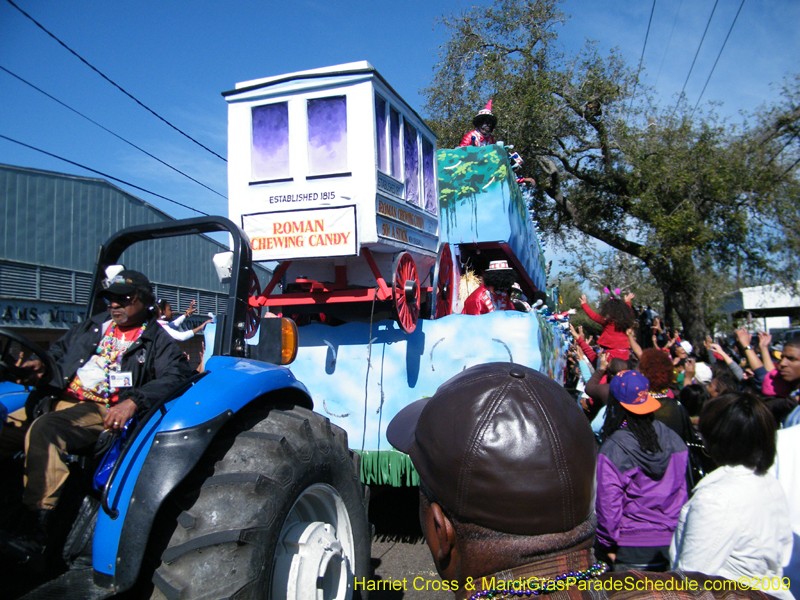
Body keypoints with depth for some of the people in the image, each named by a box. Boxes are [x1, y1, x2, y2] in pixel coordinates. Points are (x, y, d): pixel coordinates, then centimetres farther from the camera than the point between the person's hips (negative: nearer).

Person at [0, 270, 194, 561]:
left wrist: (134, 401, -27)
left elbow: (178, 375, -12)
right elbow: (59, 351, 32)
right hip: (56, 399, 7)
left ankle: (34, 531, -28)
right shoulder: (93, 327, 24)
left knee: (42, 430, -30)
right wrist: (41, 365, 7)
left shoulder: (156, 341, 4)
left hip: (100, 410, -7)